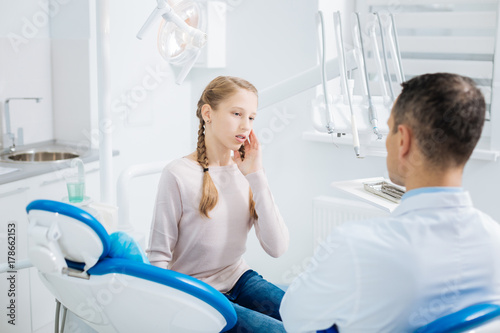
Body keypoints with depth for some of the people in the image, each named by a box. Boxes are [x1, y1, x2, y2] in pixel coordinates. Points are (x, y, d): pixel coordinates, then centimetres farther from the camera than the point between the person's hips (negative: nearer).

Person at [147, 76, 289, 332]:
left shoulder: (245, 172, 3)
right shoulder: (178, 175, -13)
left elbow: (277, 248, -8)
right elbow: (159, 256, -9)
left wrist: (256, 176, -10)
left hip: (239, 280, 5)